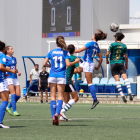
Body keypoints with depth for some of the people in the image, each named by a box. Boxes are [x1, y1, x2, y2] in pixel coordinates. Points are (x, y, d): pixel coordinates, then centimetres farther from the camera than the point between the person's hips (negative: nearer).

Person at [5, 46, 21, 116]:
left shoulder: (14, 59, 16)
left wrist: (18, 72, 6)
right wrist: (6, 68, -24)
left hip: (15, 78, 7)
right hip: (9, 77, -7)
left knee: (18, 95, 2)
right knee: (13, 94, -13)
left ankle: (8, 107, 19)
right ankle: (14, 111, -12)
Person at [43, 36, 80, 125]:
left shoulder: (51, 52, 6)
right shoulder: (65, 52, -1)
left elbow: (44, 64, 3)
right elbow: (68, 64, -10)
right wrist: (76, 61, 6)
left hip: (52, 76, 2)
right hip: (61, 76, -2)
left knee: (53, 96, 5)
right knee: (60, 96, 0)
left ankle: (53, 116, -1)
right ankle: (57, 114, -22)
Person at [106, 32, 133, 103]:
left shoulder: (113, 44, 0)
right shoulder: (124, 46, 8)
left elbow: (107, 54, -3)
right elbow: (126, 56, 8)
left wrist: (107, 60, 14)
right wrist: (127, 65, 19)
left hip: (113, 63, -2)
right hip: (121, 63, 2)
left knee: (117, 80, -4)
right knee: (125, 78, -7)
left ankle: (122, 95, -13)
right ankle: (129, 92, -27)